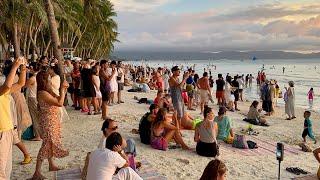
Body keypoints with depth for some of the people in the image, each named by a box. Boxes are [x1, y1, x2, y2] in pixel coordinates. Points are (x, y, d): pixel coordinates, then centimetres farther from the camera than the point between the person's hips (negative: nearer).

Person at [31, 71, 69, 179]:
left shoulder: (47, 91, 8)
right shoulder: (43, 93, -22)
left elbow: (58, 100, 15)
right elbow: (60, 103, -27)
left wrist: (64, 89, 4)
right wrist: (62, 89, -19)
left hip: (52, 120, 10)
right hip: (48, 121, -10)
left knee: (51, 143, 18)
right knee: (46, 144, -6)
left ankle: (51, 165, 33)